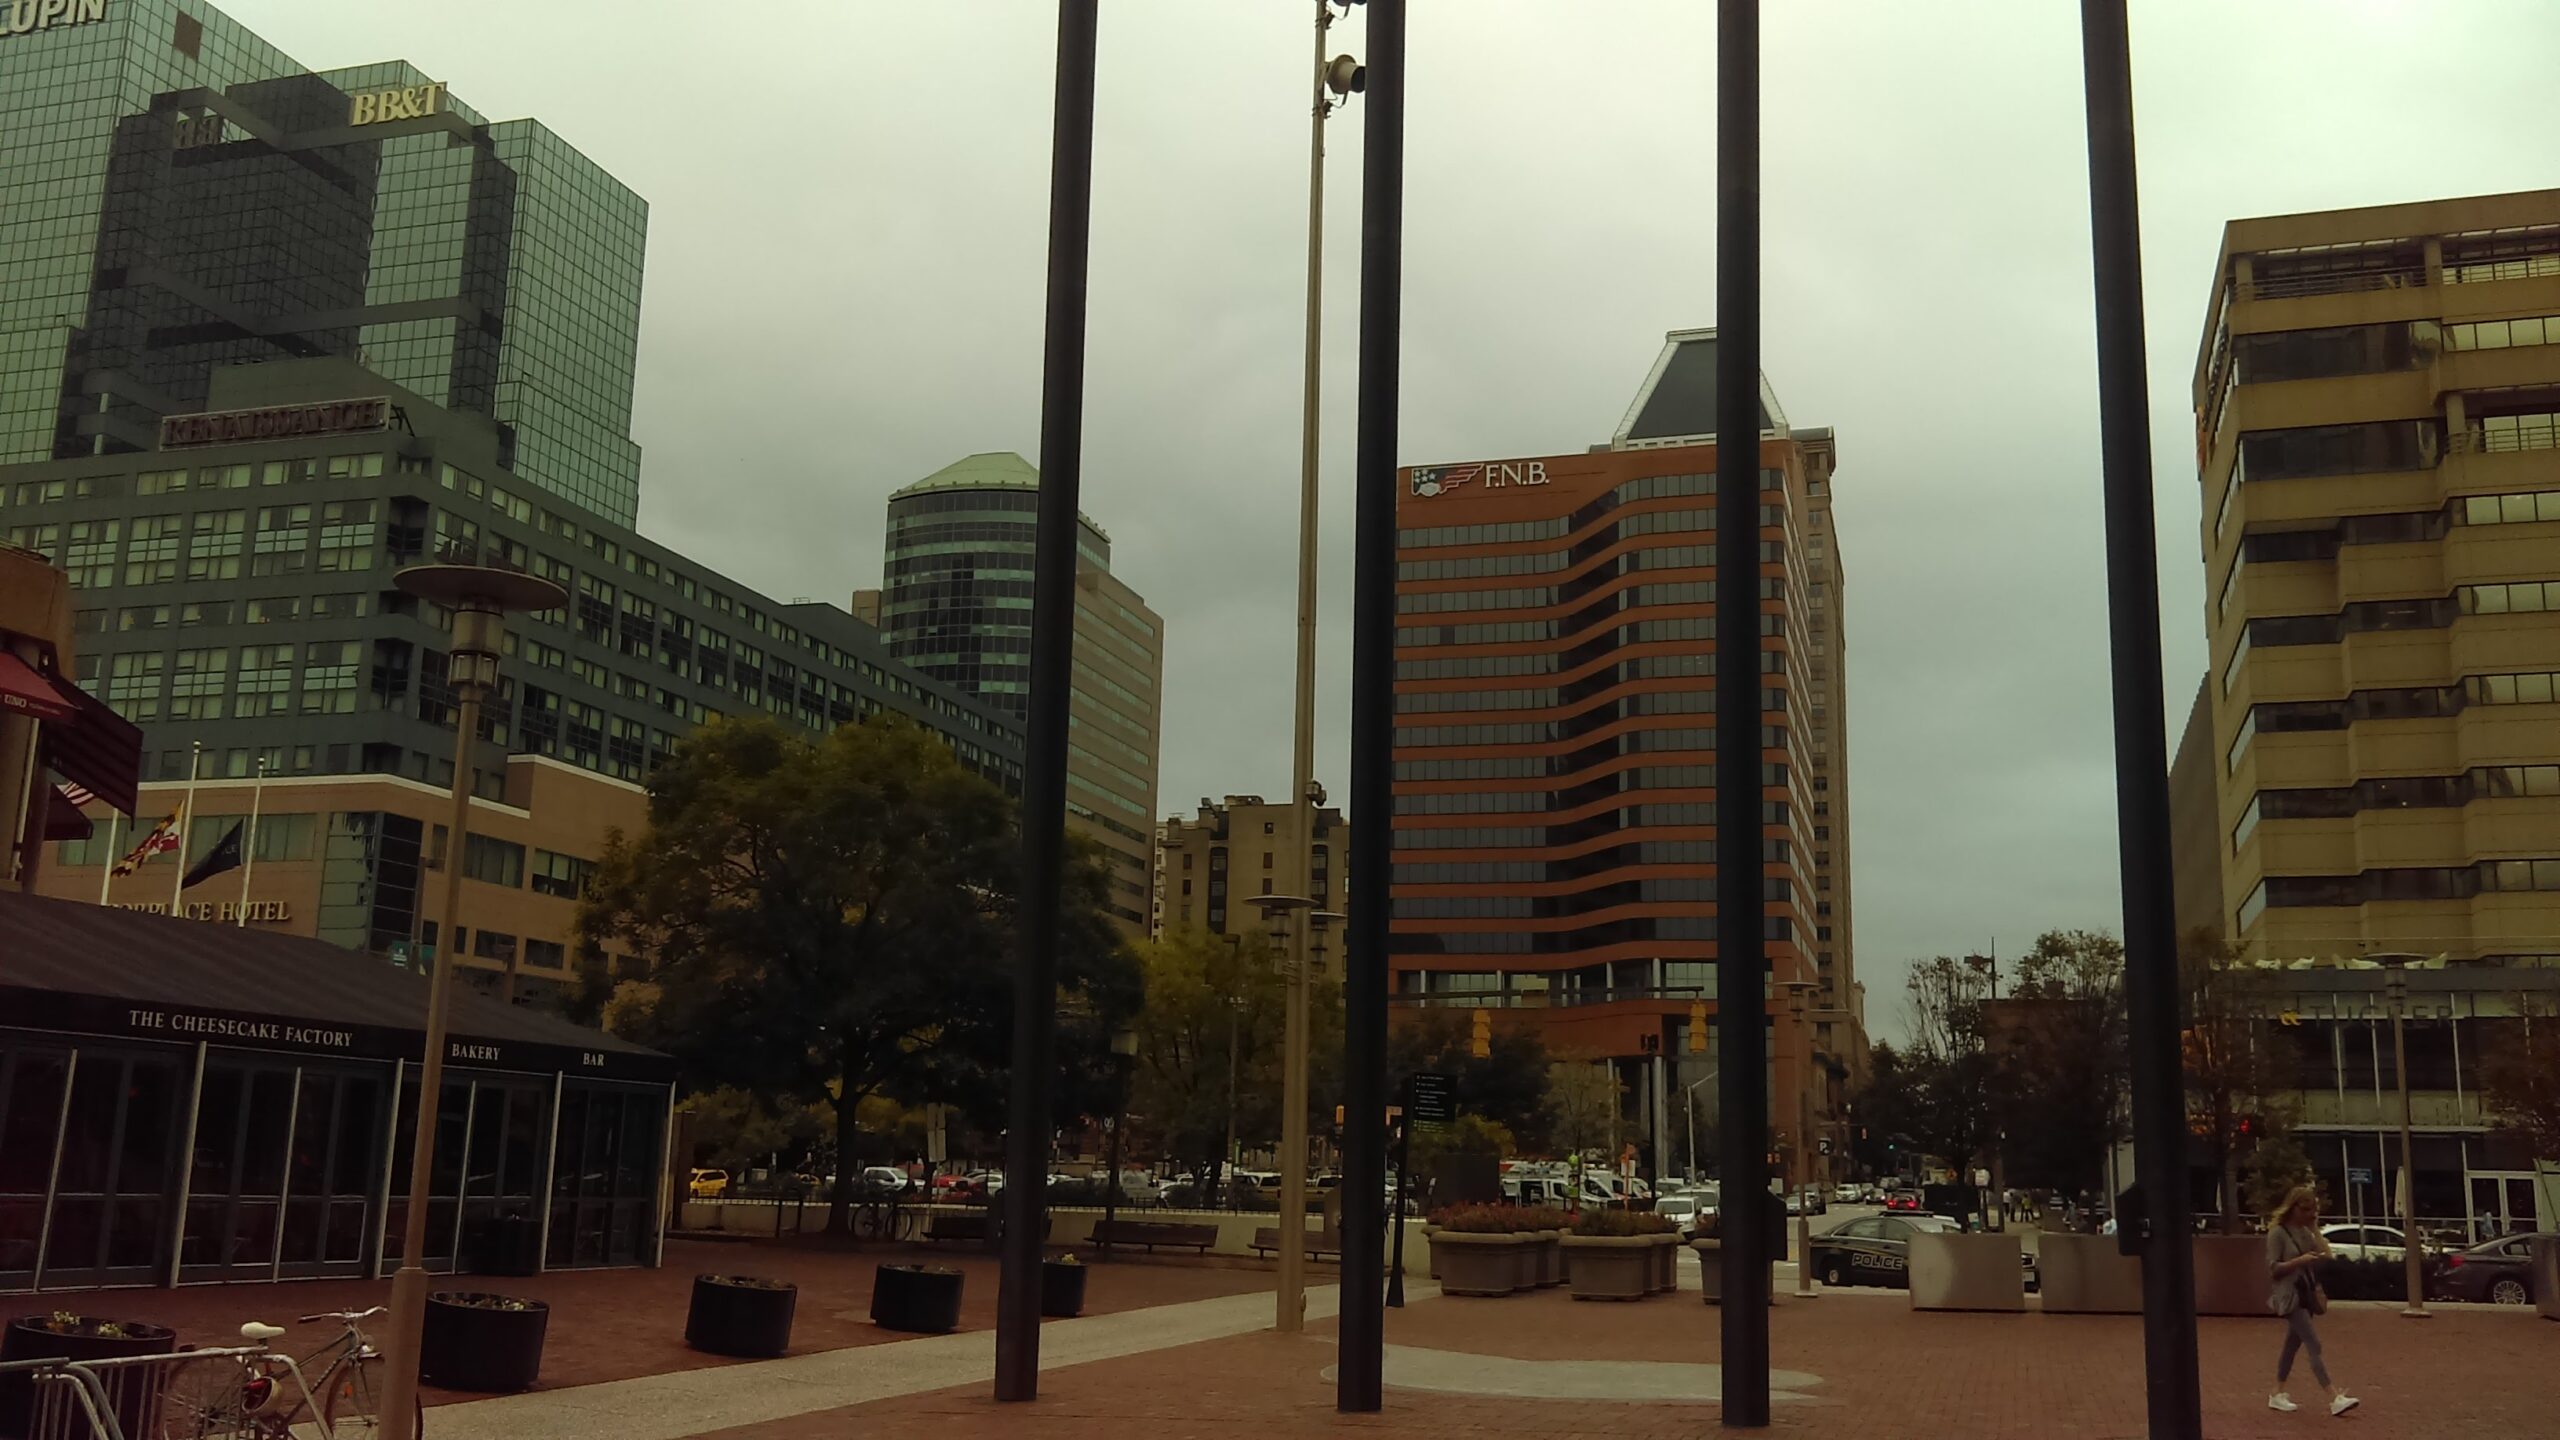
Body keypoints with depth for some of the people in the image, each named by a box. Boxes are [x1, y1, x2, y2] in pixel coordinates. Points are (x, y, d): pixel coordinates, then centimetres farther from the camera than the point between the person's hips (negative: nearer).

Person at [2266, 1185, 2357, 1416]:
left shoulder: (2305, 1231, 11)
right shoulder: (2278, 1232, -10)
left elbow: (2324, 1258, 4)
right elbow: (2273, 1268, -14)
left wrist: (2315, 1229, -1)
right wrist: (2300, 1260, -26)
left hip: (2306, 1294, 8)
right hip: (2289, 1296, -8)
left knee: (2293, 1344, 13)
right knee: (2314, 1346, -15)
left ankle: (2278, 1394, 23)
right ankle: (2335, 1398, -23)